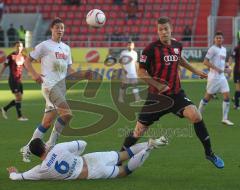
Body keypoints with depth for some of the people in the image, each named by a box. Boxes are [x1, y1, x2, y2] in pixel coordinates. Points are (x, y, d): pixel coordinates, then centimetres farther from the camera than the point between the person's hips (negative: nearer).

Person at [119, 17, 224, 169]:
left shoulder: (177, 45, 3)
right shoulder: (151, 49, -13)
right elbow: (141, 72, -10)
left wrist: (195, 71, 30)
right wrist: (158, 86, -17)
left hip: (176, 93, 3)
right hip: (157, 96, -3)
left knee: (196, 116, -19)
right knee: (139, 131, -1)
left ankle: (209, 153, -4)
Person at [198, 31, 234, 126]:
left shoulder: (224, 49, 14)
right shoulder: (213, 49, -10)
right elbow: (205, 62, -15)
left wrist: (226, 69, 9)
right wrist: (216, 68, -21)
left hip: (222, 77, 7)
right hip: (214, 76, -7)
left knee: (227, 96, -2)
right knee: (208, 96, 0)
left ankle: (225, 118, 3)